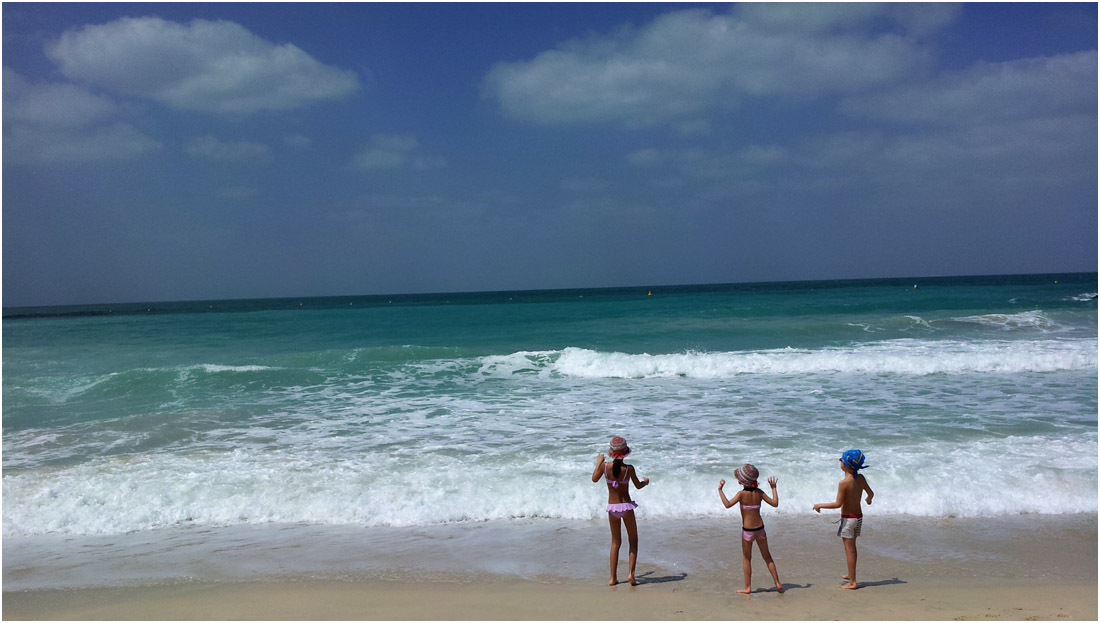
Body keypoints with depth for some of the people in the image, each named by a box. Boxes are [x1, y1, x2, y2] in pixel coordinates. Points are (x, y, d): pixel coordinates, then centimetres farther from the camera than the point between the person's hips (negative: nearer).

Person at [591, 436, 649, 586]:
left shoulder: (605, 466, -11)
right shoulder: (629, 469, -14)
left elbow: (594, 479, 4)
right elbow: (638, 485, 0)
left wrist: (598, 462, 16)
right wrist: (646, 481, 23)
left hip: (612, 507, 2)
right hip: (626, 506, -2)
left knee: (615, 543, 15)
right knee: (633, 541, 14)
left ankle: (613, 578, 14)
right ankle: (631, 573, 1)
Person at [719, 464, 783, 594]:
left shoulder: (742, 494, -16)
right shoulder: (759, 493, -3)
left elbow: (728, 504, -28)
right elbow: (775, 503, 1)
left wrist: (720, 490, -21)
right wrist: (773, 488, 10)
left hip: (747, 530, -4)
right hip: (760, 528, 4)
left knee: (746, 559, 10)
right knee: (767, 556, 18)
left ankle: (747, 587, 14)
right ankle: (778, 583, 20)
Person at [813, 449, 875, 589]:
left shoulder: (844, 483, -22)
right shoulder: (861, 478, -2)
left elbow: (838, 504, -22)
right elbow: (871, 493, 11)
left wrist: (820, 505, -11)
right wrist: (868, 499, 34)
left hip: (848, 519, -7)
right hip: (859, 517, 7)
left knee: (849, 549, 0)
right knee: (852, 547, 22)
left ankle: (852, 582, 5)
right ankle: (851, 574, 36)